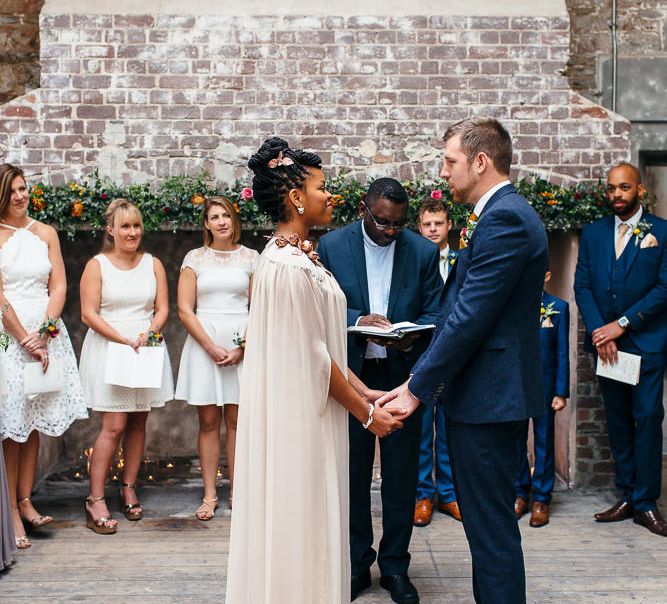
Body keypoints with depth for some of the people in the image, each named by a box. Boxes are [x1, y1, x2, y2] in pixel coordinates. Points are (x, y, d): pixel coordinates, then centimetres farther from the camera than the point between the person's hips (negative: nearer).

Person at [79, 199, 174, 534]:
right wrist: (125, 341, -15)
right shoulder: (97, 265, 0)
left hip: (147, 350, 4)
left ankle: (128, 488, 20)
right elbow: (89, 314, -7)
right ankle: (95, 500, -4)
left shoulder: (153, 264, 10)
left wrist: (149, 333, -12)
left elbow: (162, 309, 8)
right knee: (114, 426, -10)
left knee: (138, 422, 6)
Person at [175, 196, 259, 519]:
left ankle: (236, 492, 13)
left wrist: (241, 348, -10)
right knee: (208, 421, 3)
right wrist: (212, 348, -9)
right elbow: (185, 310, 0)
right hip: (203, 343, 0)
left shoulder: (250, 257, 6)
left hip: (242, 343, 0)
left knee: (236, 420, 3)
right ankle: (209, 495, 10)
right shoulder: (195, 258, 5)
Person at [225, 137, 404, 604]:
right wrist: (366, 413, -10)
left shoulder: (295, 256, 11)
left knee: (306, 520, 18)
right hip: (301, 415, -9)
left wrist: (364, 391, 9)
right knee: (299, 518, 3)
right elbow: (314, 357, -19)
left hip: (304, 412, 10)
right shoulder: (291, 266, -19)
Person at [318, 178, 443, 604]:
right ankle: (356, 563, 25)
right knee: (352, 473, 10)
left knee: (401, 476, 7)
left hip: (402, 375, 1)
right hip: (350, 375, 0)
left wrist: (412, 337, -21)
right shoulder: (332, 246, -3)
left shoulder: (423, 251, -1)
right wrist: (358, 320, -23)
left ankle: (395, 566, 22)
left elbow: (433, 313, 0)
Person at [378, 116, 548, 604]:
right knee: (487, 521, 19)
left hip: (488, 398, -10)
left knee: (491, 525, 0)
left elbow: (470, 318, -22)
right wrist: (422, 375, 14)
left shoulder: (503, 220, -17)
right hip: (491, 395, 10)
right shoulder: (505, 213, 15)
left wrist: (417, 388, -15)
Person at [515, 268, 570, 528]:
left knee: (544, 442, 5)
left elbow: (562, 353, -1)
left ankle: (541, 499, 14)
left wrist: (561, 392, -5)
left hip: (544, 386, -1)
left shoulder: (558, 308, 1)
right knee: (516, 441, 8)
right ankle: (520, 494, 20)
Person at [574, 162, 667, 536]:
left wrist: (622, 324, -14)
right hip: (606, 341, 4)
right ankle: (627, 496, 17)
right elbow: (583, 285, 5)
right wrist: (598, 331, -8)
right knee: (618, 419, 9)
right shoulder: (593, 233, 10)